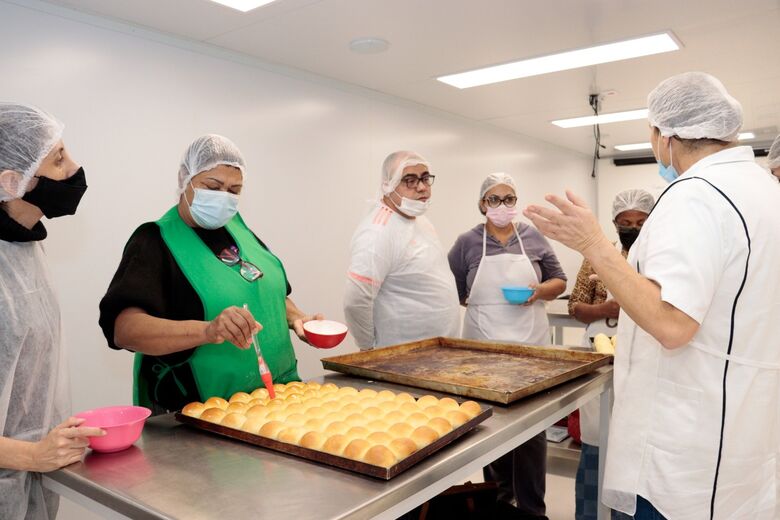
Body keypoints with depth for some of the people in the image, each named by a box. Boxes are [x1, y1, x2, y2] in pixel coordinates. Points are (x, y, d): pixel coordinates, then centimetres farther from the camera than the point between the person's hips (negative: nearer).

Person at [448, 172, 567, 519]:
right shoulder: (467, 243, 3)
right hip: (484, 347, 0)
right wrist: (482, 303, -3)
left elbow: (559, 281, 11)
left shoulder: (534, 238, 7)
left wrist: (541, 290, -9)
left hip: (530, 345, 1)